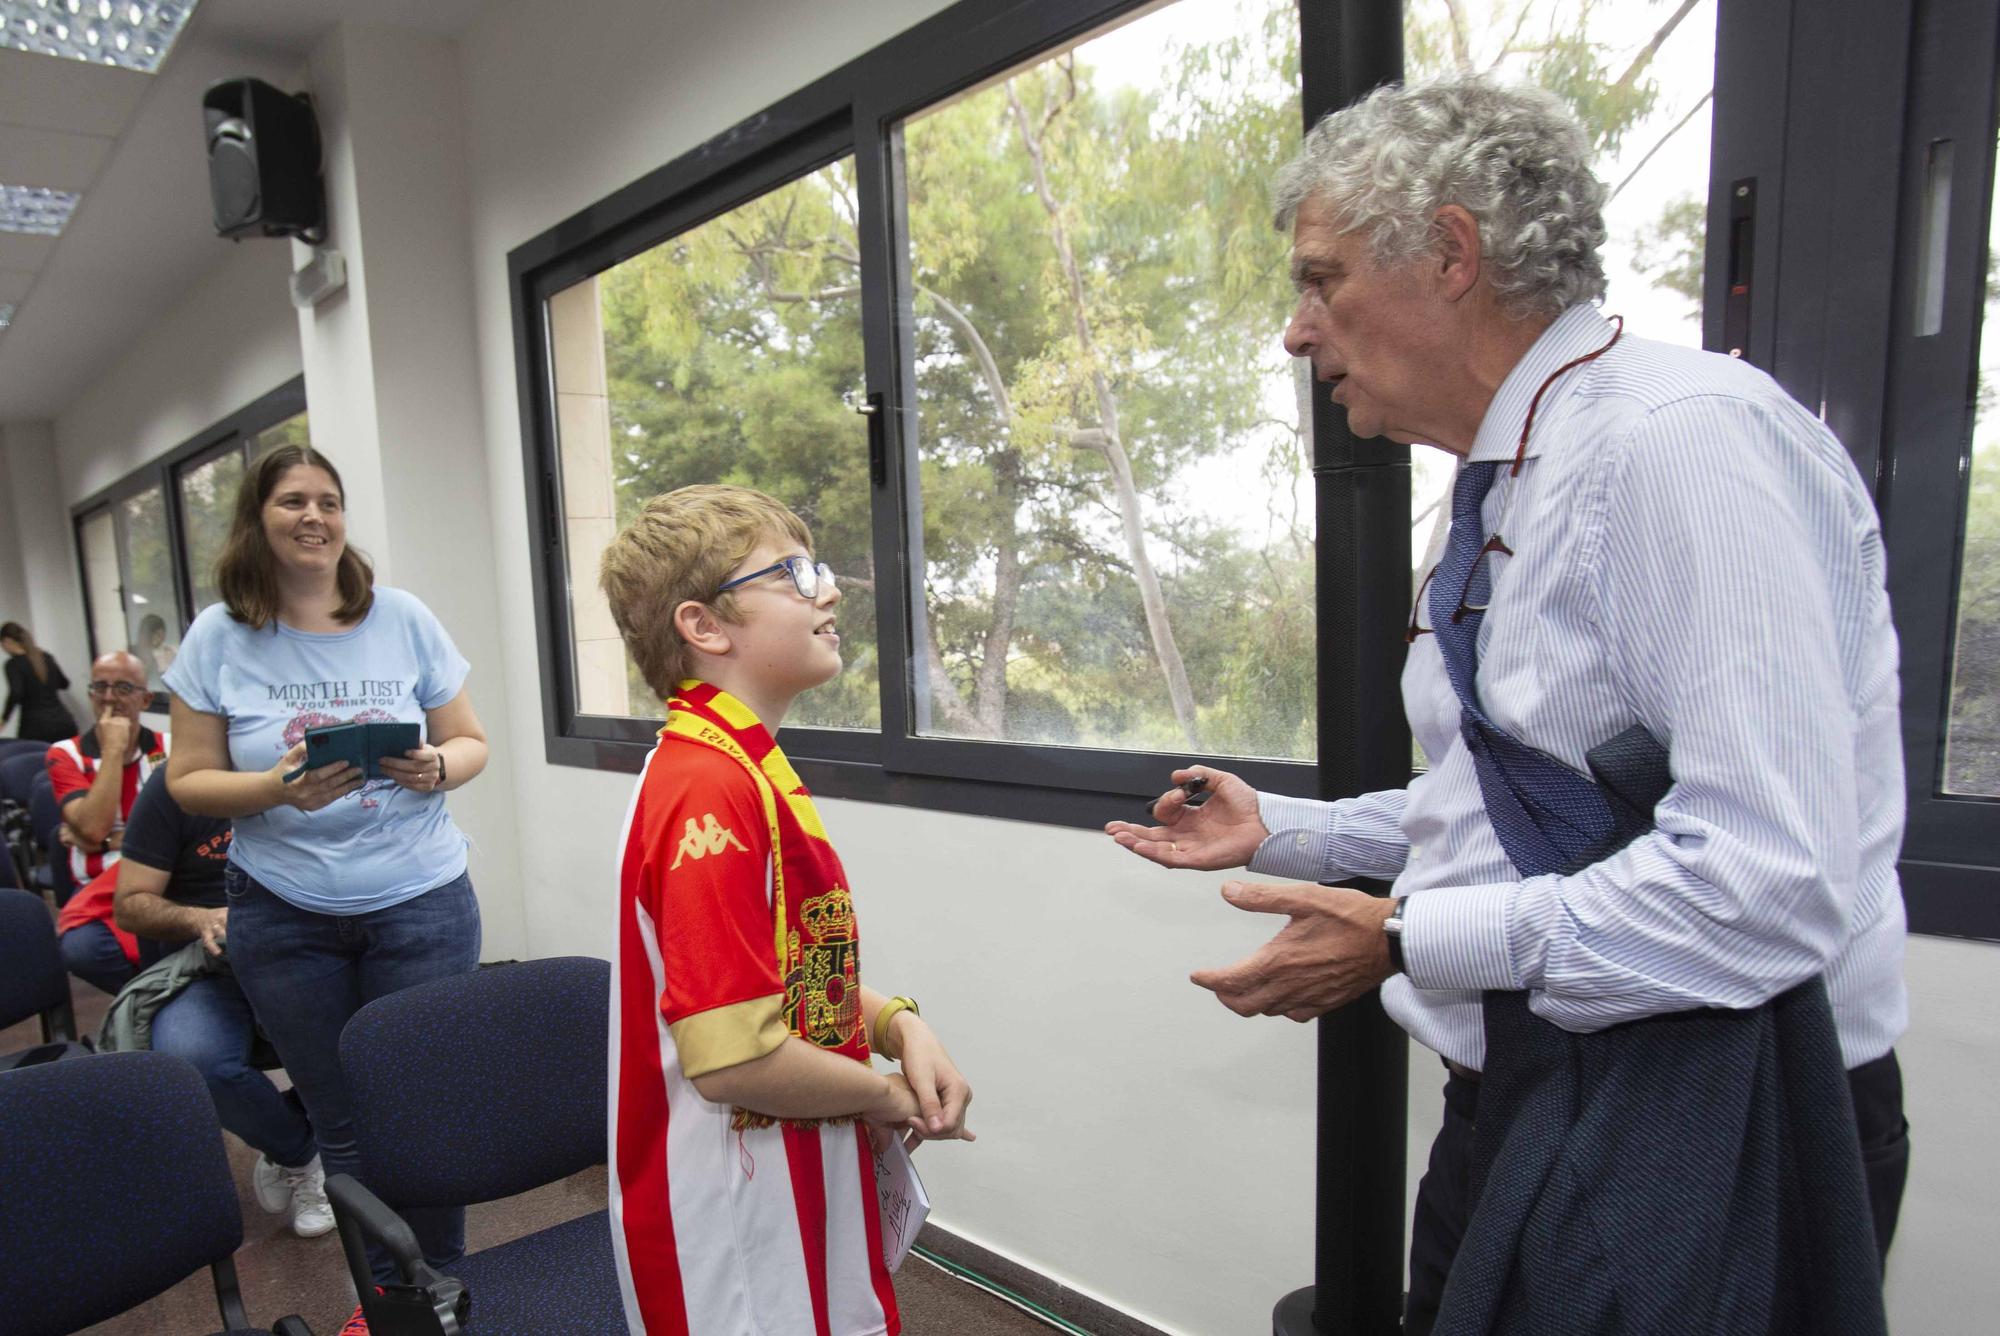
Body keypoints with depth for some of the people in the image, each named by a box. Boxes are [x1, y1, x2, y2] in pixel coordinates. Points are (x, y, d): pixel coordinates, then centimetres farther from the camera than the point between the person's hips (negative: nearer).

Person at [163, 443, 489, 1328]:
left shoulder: (404, 620, -1)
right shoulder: (218, 637, 0)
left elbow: (470, 742, 4)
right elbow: (189, 781, 1)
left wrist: (435, 769, -18)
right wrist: (279, 788, -18)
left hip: (420, 904, 0)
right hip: (283, 916, 1)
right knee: (343, 1124, 11)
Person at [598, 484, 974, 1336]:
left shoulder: (747, 768, 4)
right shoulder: (711, 790, -26)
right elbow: (730, 1058, -29)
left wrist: (900, 1026, -4)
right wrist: (888, 1097, -13)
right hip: (740, 1221, -9)